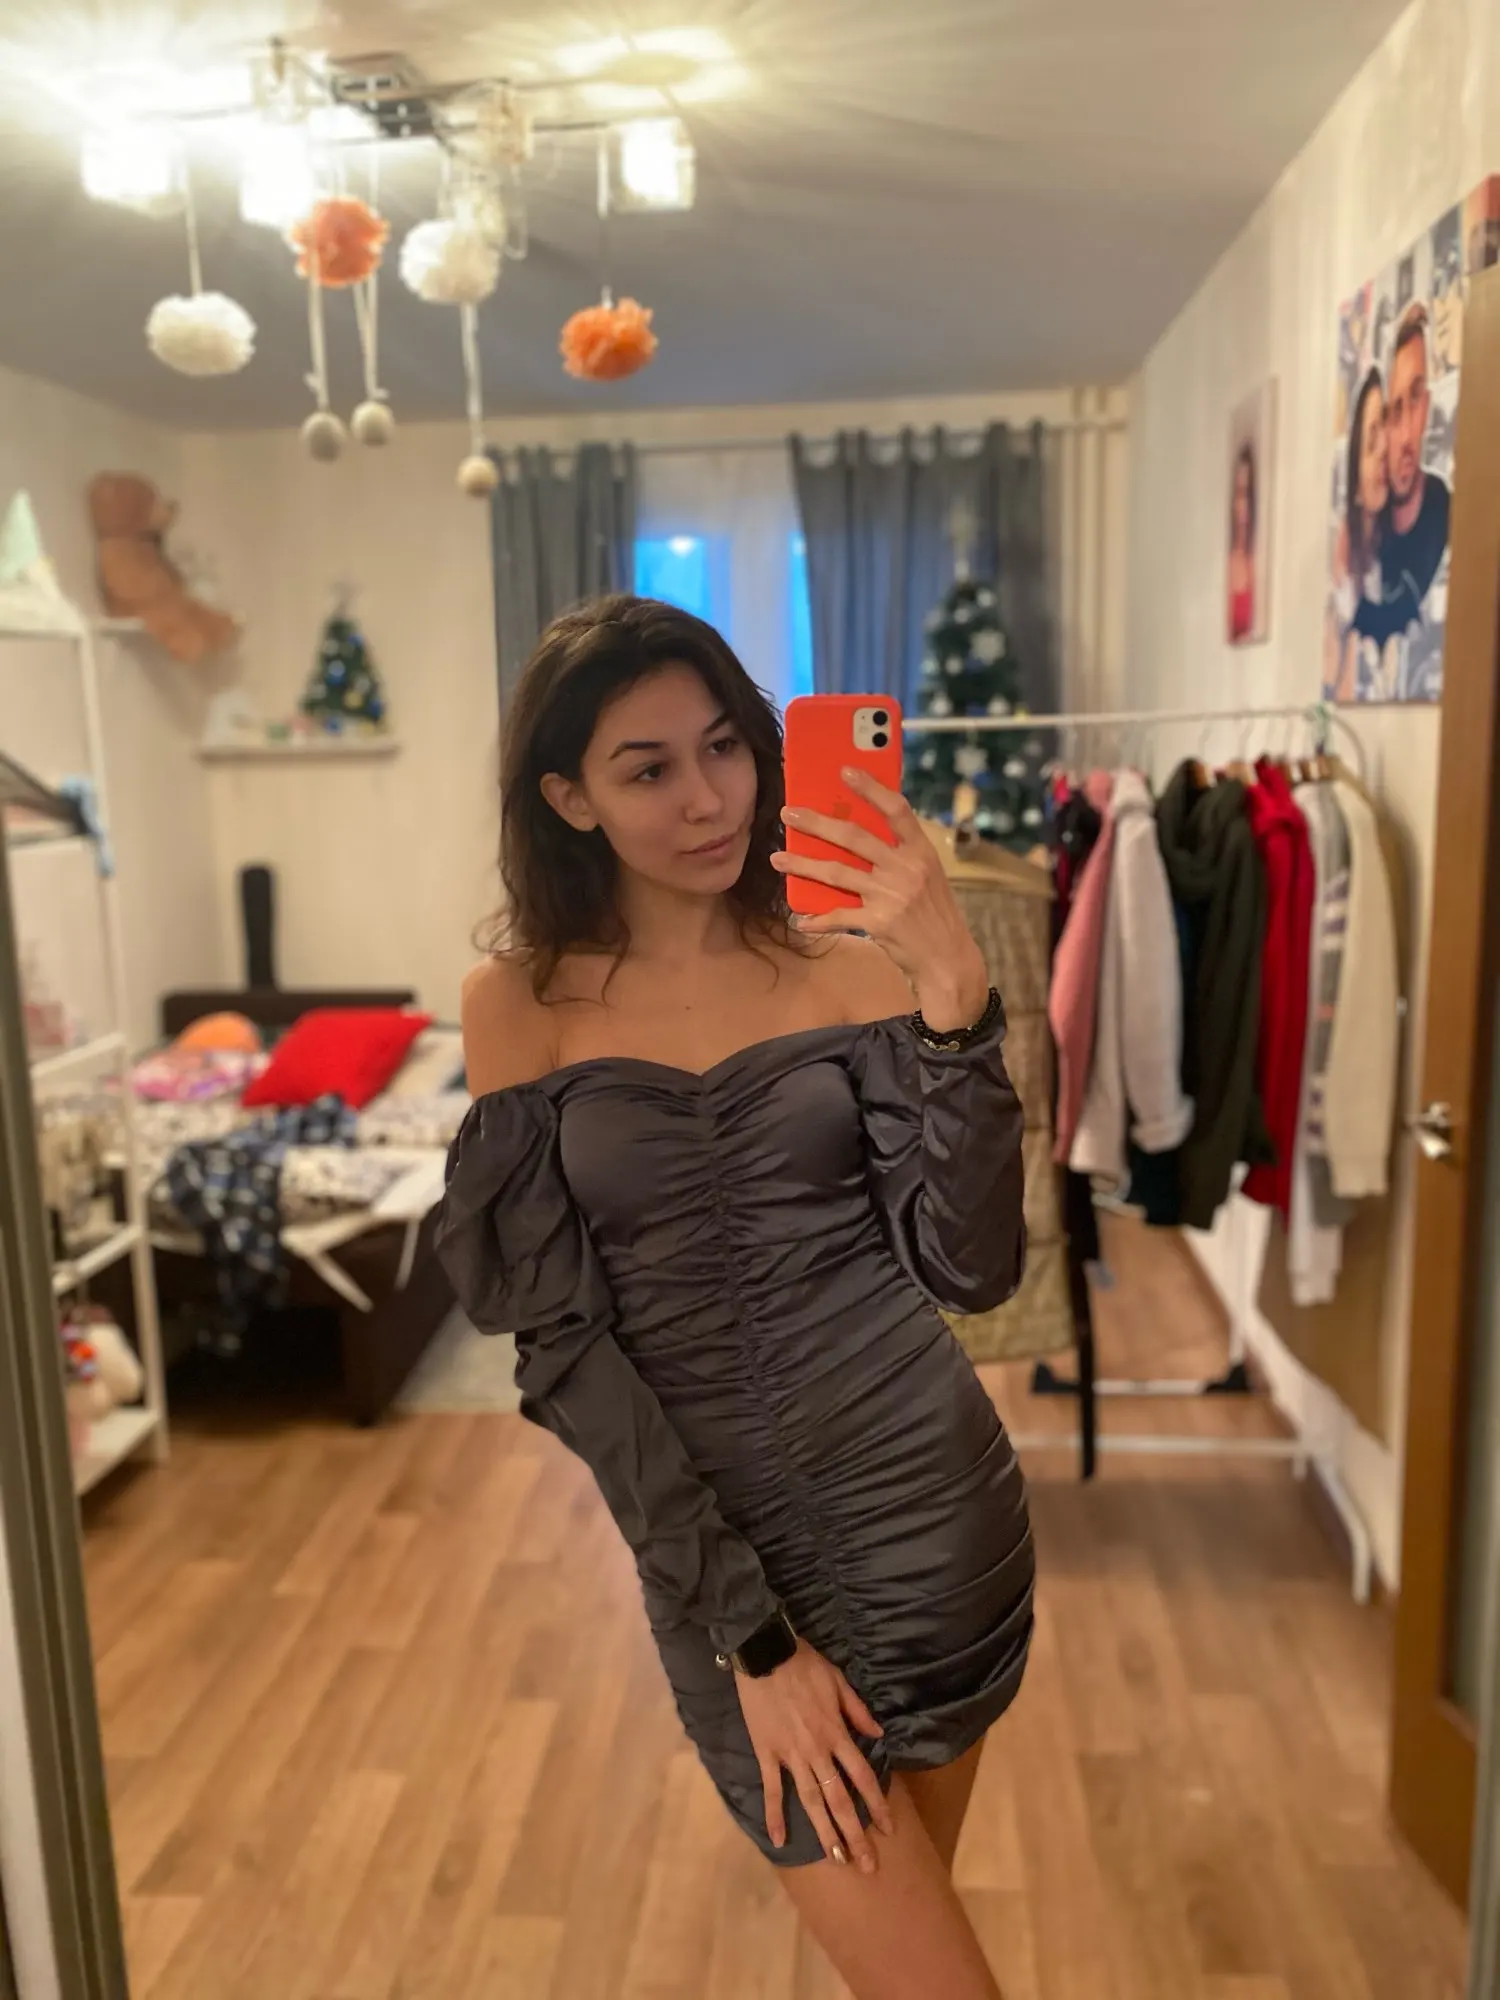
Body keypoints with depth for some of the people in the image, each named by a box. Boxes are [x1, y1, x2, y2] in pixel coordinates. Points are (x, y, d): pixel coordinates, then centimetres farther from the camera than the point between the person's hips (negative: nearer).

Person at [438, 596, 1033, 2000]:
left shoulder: (848, 964, -4)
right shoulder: (521, 1002, -5)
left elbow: (973, 1268, -12)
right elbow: (560, 1336, -7)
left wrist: (954, 989, -24)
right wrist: (746, 1634, -10)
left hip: (927, 1508, 1)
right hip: (716, 1548, -1)